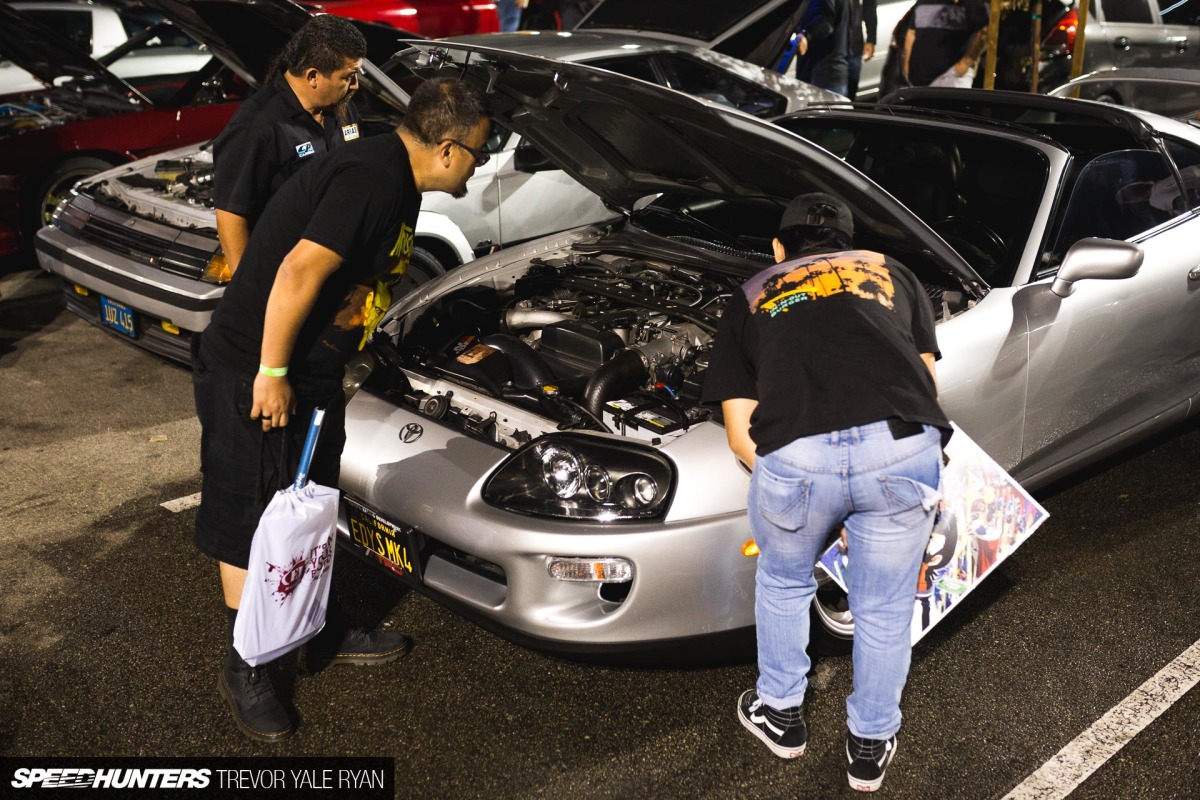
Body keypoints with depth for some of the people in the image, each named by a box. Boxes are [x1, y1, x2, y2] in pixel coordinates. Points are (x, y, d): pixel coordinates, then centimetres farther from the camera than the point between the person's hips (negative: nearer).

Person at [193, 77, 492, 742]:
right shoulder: (372, 180, -25)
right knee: (252, 522, 3)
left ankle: (321, 632, 38)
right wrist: (272, 374, -25)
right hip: (252, 375, -10)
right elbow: (299, 272, -31)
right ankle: (244, 669, 19)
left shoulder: (396, 179, 9)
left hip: (311, 375, 10)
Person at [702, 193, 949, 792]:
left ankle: (780, 715, 48)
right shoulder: (890, 272, 32)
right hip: (903, 451, 1)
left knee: (782, 585, 31)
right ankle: (870, 747, 43)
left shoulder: (751, 299, 28)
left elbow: (740, 434, 21)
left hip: (795, 458, 0)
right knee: (884, 611, 24)